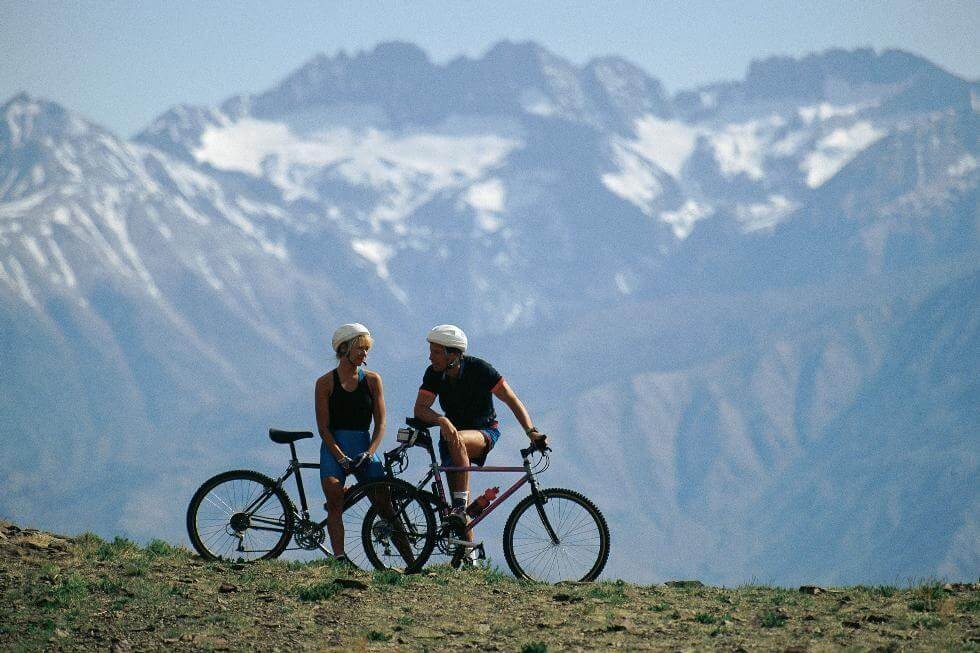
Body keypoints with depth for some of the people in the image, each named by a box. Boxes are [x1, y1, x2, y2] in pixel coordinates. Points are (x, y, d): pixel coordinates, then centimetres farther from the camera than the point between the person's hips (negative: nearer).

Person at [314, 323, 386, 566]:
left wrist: (369, 453, -11)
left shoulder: (372, 380, 8)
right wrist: (341, 457, -15)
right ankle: (340, 558, -28)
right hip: (334, 446, -3)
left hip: (364, 447, 3)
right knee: (334, 501, -23)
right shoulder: (326, 382, 3)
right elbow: (324, 427, -2)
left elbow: (380, 423, 4)